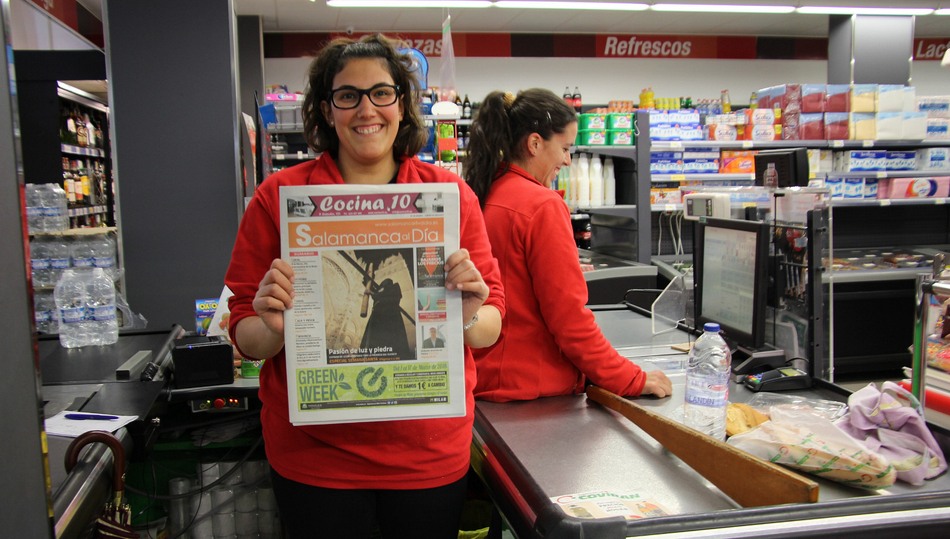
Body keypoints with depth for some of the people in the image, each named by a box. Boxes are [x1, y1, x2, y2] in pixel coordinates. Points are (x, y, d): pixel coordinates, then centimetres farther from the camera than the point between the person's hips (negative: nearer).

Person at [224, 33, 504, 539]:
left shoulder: (451, 194, -1)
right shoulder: (279, 196, -3)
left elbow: (492, 326, 1)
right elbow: (246, 340, 1)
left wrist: (470, 317, -20)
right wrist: (272, 327, -20)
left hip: (432, 453, 2)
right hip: (314, 456, -1)